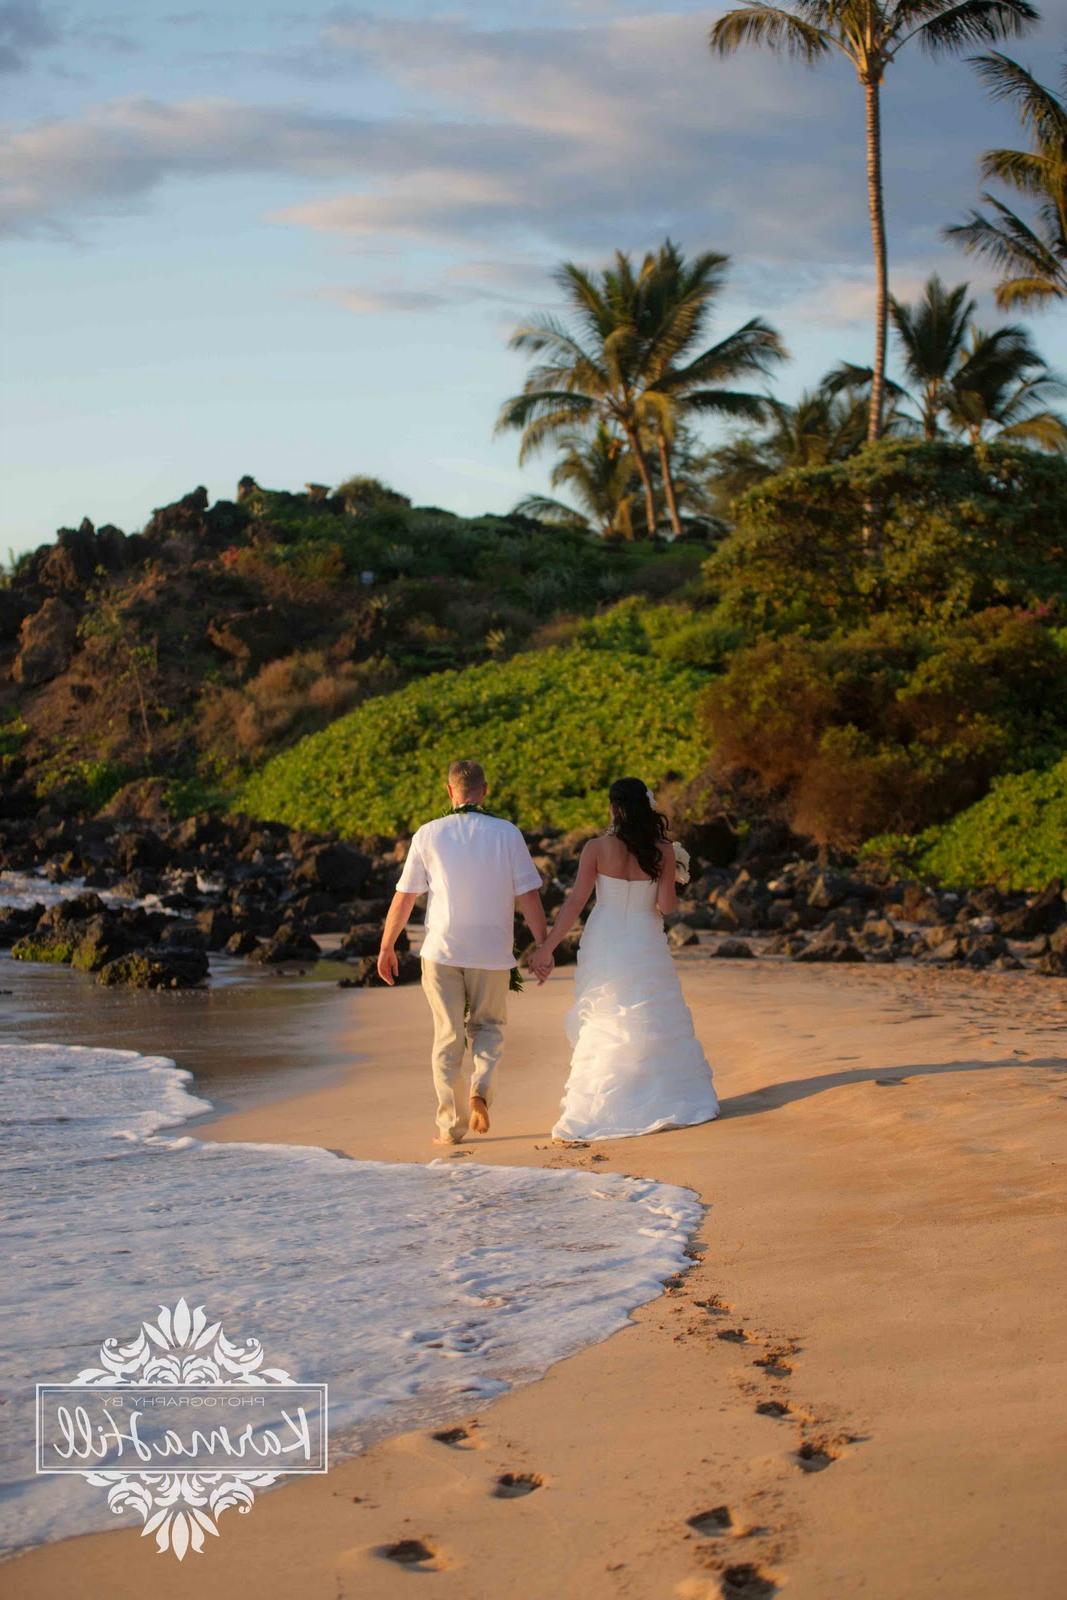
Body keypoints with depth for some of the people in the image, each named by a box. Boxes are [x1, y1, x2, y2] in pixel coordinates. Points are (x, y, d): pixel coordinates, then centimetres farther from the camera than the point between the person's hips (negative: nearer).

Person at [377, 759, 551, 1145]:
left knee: (448, 1036, 8)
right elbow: (529, 896, -5)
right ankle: (481, 1089, -7)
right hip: (492, 952, 0)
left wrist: (386, 947, 12)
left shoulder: (428, 835, -2)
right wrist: (543, 947, 4)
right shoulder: (507, 834, -3)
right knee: (487, 1026, 19)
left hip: (441, 951, 0)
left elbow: (403, 897, 2)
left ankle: (450, 1124, 6)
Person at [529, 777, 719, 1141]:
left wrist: (547, 948, -5)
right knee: (657, 1025, 13)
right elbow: (666, 904, -7)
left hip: (604, 946, -1)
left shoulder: (596, 848, -8)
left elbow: (575, 901, -9)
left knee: (604, 1029, 7)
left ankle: (601, 1110, 6)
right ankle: (669, 1100, 17)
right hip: (646, 947, 1)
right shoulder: (662, 850, -6)